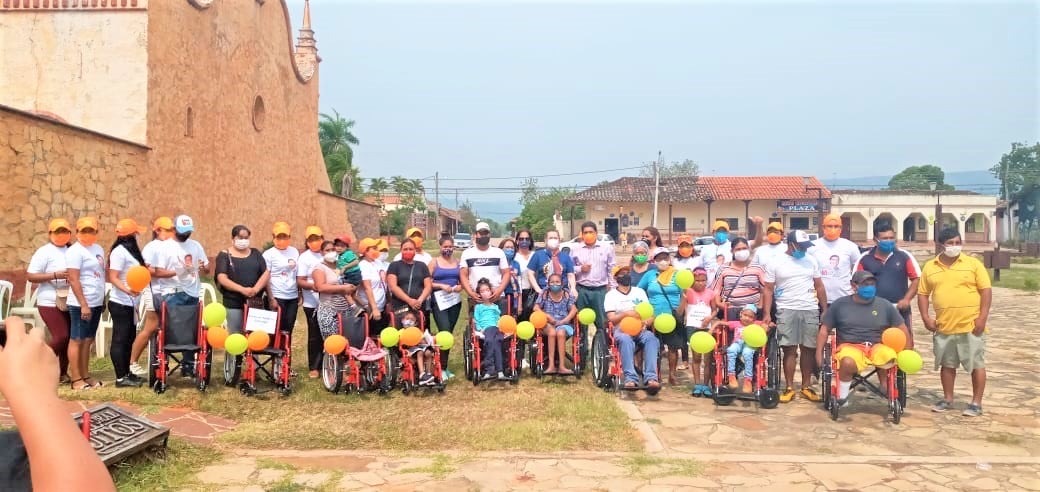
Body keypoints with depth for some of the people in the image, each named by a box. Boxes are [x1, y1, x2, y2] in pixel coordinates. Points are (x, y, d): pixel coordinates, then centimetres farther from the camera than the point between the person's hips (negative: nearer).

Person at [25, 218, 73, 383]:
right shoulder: (44, 252, -7)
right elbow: (30, 276, -11)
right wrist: (55, 275, -22)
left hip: (69, 303, 6)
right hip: (50, 303, -6)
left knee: (70, 337, 7)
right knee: (61, 336, -13)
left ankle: (62, 372, 20)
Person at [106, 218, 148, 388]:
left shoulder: (130, 250, 14)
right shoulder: (119, 251, -14)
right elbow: (113, 278, -22)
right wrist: (127, 290, -35)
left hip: (129, 303, 10)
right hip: (120, 303, -10)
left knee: (129, 338, 14)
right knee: (120, 339, -4)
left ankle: (126, 373, 22)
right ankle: (121, 378, 0)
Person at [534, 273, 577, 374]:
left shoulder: (566, 295, 7)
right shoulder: (545, 294, 7)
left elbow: (574, 309, -3)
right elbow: (536, 308, -2)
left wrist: (563, 321, -16)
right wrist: (547, 316, -16)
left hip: (564, 324, 0)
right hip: (548, 324, 0)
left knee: (560, 333, -34)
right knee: (552, 332, -34)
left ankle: (562, 366, -32)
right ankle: (551, 365, -34)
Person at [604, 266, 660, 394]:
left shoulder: (639, 292, 20)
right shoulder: (611, 295, 10)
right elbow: (611, 319, -1)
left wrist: (646, 323, -10)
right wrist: (626, 313, -20)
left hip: (641, 330, 2)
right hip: (621, 330, -2)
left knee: (652, 339, -32)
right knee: (626, 340, -38)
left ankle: (651, 378, -42)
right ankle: (630, 378, -45)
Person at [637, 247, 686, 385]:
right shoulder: (649, 275, 6)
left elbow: (684, 296, -2)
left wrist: (679, 313, -12)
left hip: (672, 318, -1)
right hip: (653, 318, 1)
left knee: (673, 346, 3)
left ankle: (672, 375, 14)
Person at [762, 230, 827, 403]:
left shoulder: (811, 261, 10)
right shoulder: (776, 263, 1)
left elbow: (819, 287, 13)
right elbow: (768, 290, 0)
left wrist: (825, 310, 7)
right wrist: (766, 313, -8)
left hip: (810, 310, 3)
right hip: (786, 310, -3)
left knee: (809, 349, 5)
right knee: (789, 349, -1)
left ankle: (806, 386, 15)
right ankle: (789, 388, 4)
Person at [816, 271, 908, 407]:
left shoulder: (885, 305, 10)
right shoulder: (840, 304, 6)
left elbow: (901, 328, 15)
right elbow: (825, 329, 9)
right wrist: (819, 353, 1)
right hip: (850, 347, -2)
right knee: (848, 363, -36)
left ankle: (887, 391, -4)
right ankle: (842, 396, -12)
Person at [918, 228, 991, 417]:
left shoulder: (973, 264, -2)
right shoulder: (930, 267, 5)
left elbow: (986, 291, -4)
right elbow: (923, 293, 9)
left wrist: (982, 318, -12)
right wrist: (925, 317, -2)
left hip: (971, 326, -3)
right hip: (944, 327, 3)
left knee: (976, 365, 4)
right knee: (947, 364, 13)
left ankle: (976, 403, 13)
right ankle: (948, 399, 26)